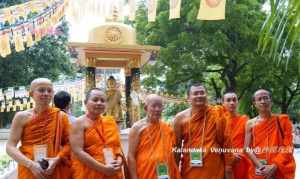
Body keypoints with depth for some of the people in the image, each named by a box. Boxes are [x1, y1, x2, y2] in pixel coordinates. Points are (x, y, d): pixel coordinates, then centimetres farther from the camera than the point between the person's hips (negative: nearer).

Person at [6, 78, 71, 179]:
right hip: (29, 170, -1)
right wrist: (31, 164, -16)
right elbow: (10, 147, -4)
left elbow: (69, 143, 0)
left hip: (57, 170, 1)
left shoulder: (61, 116, -1)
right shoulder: (22, 117, -2)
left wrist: (57, 159, -17)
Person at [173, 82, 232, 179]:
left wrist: (228, 165, 1)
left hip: (214, 168, -1)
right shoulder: (181, 118, -1)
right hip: (190, 168, 1)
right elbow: (176, 146, 4)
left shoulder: (217, 113, -2)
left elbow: (225, 140, 1)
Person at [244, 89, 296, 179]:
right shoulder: (250, 124, 2)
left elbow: (288, 147, -5)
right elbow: (247, 148, -1)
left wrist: (274, 167, -14)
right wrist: (260, 166, -14)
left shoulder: (282, 120, 0)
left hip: (281, 170, 0)